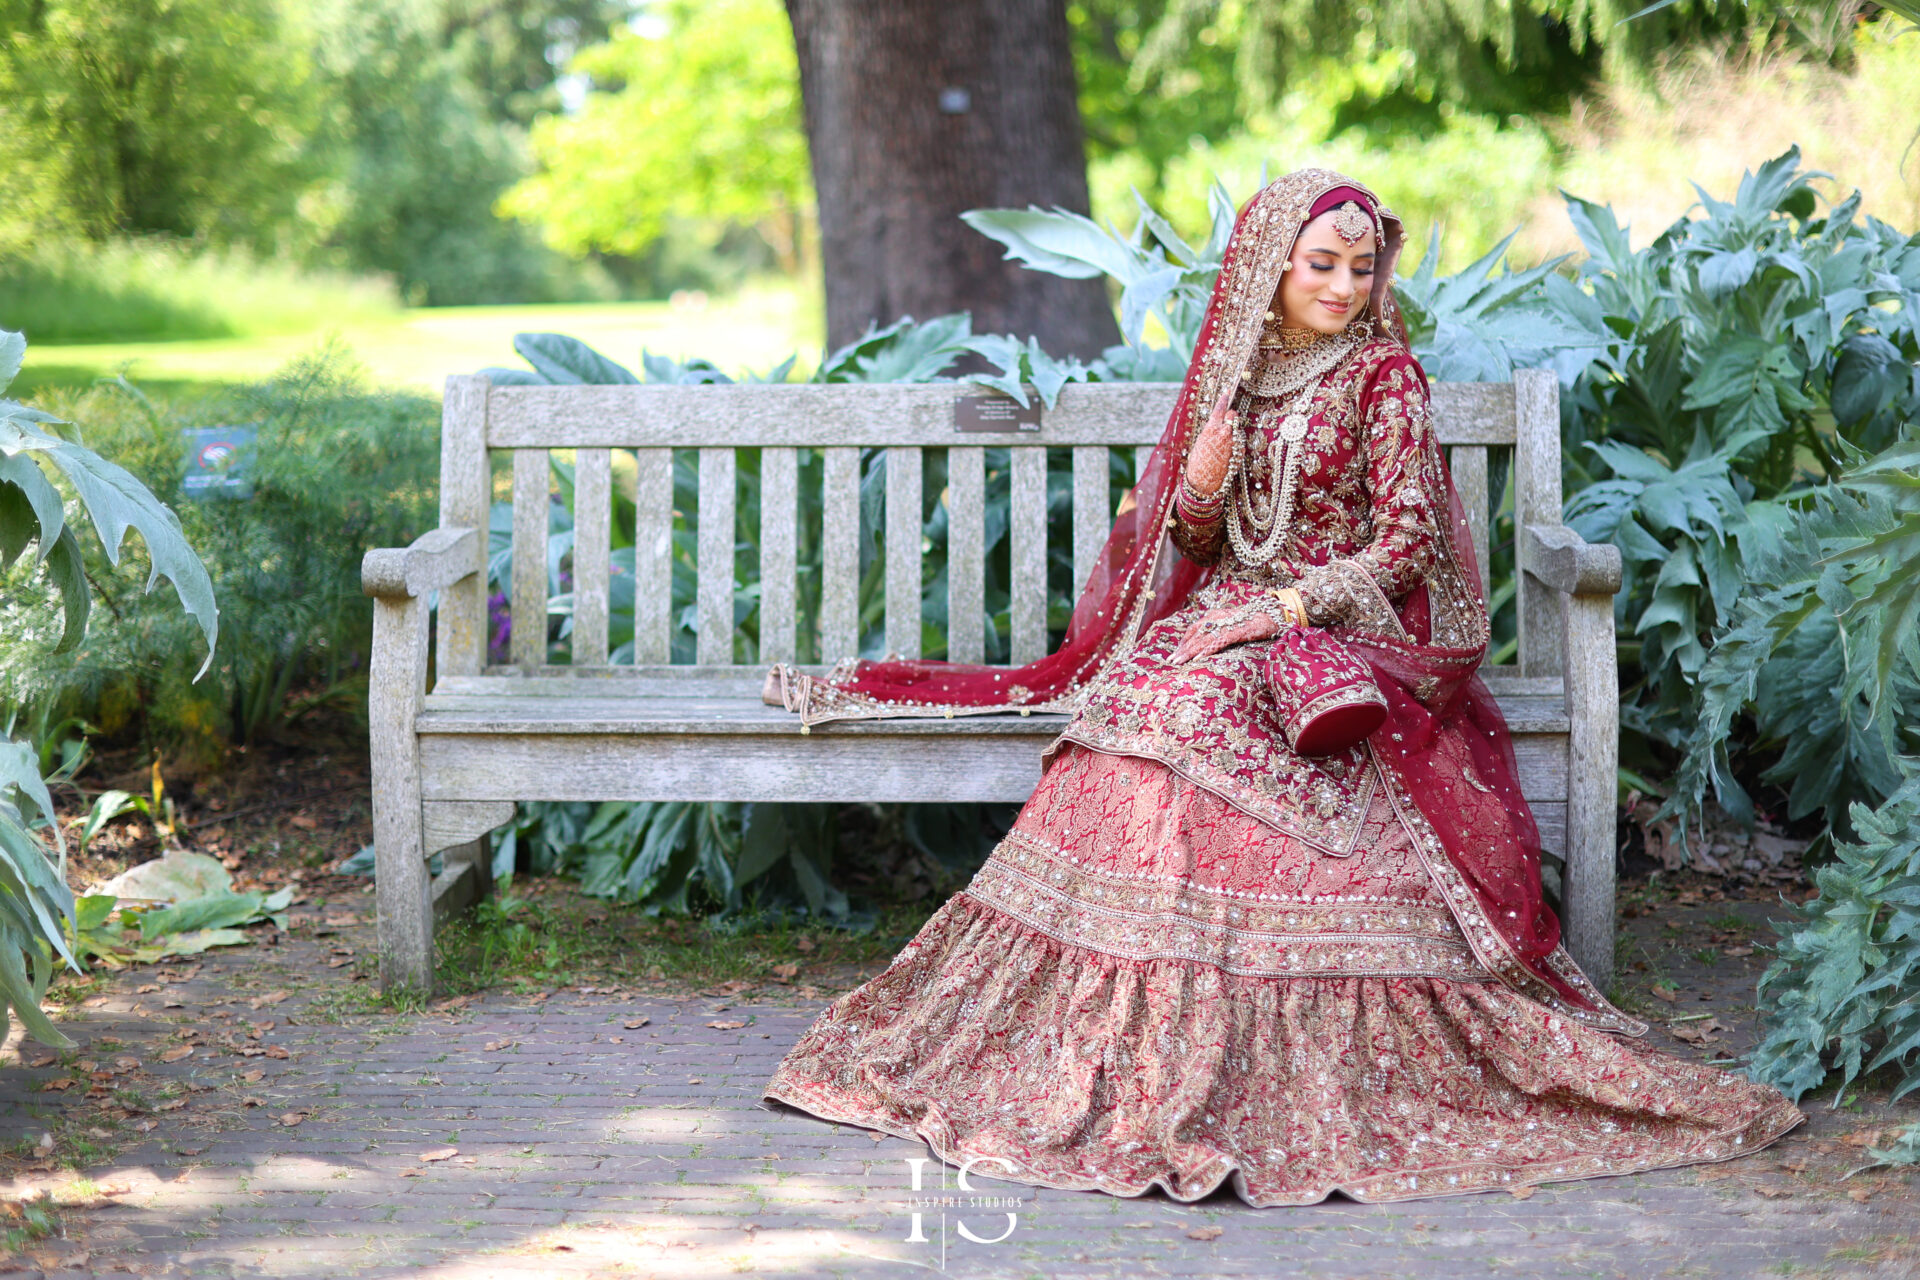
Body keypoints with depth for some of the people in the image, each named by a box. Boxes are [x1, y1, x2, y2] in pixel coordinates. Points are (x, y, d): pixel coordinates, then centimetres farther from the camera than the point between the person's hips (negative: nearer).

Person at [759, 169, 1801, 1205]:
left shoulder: (1383, 374, -1)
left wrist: (1279, 610, -16)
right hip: (1228, 614, 5)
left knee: (1196, 710, -31)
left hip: (1347, 632, -4)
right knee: (1141, 706, -25)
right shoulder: (1232, 369, 13)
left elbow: (1404, 544, -6)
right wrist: (1199, 489, -8)